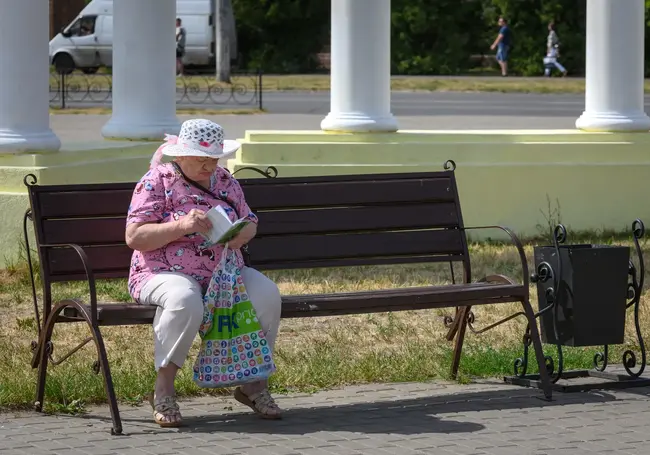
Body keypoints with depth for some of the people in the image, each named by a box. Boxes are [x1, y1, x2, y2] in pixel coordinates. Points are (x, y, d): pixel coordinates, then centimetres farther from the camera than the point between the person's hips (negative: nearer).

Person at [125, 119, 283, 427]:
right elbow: (134, 237, -12)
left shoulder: (225, 181, 13)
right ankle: (163, 388, -25)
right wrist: (182, 226, -25)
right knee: (185, 302, -41)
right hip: (167, 272, -5)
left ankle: (254, 383, -8)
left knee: (267, 295, -23)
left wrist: (242, 234, -6)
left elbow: (250, 224, 20)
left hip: (225, 273, 6)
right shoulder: (157, 182, -4)